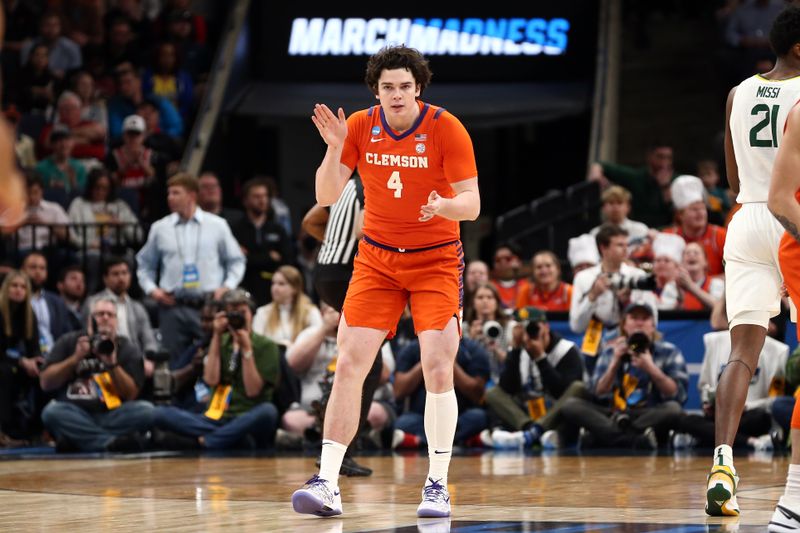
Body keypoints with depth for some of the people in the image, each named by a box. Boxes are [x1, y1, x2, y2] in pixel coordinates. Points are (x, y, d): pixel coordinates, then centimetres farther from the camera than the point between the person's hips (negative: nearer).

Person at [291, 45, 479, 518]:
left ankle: (438, 487, -1)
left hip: (436, 261, -3)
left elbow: (472, 203, -13)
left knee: (438, 368, -13)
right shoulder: (361, 126, -3)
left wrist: (444, 205, -35)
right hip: (376, 260, 3)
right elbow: (327, 197, -4)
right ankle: (328, 484, -7)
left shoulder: (447, 129, -12)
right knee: (349, 364, -8)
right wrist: (334, 148, -19)